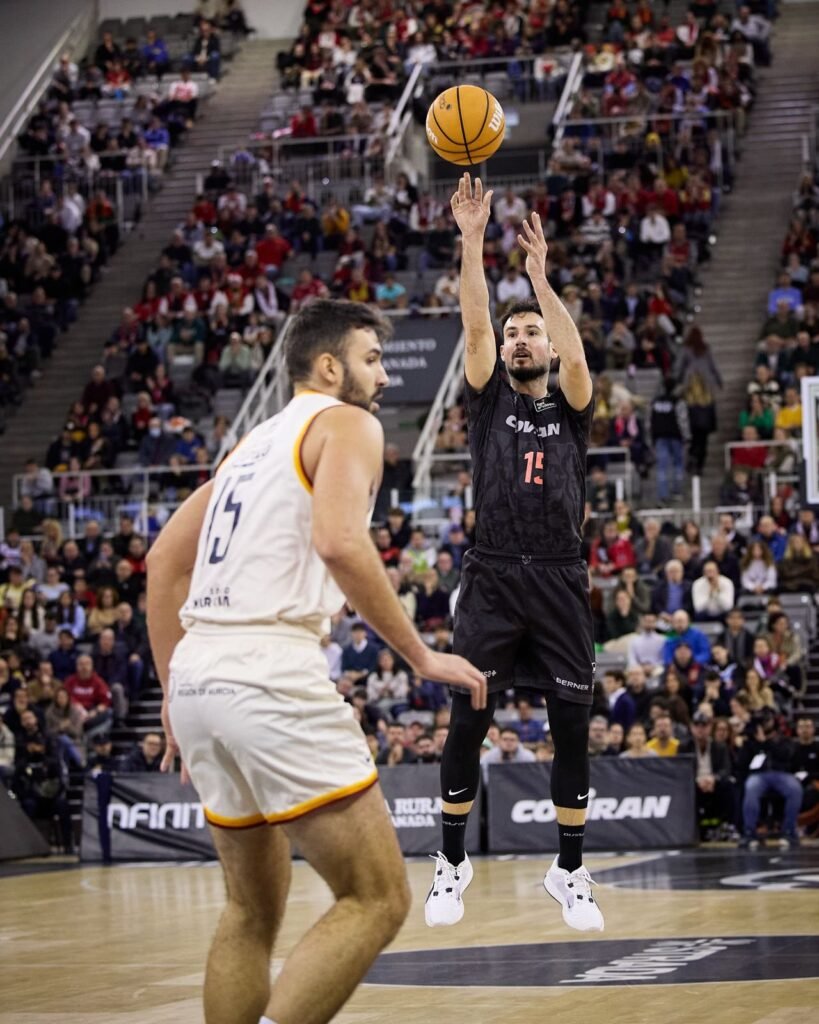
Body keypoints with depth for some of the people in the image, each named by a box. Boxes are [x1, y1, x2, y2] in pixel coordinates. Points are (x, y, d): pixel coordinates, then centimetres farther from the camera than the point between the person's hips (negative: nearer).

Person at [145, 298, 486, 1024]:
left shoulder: (257, 442, 26)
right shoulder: (346, 424, 1)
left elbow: (165, 560, 25)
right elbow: (339, 541, -18)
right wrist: (422, 656, -12)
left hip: (199, 677, 9)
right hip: (274, 679, -9)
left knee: (254, 908, 20)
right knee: (378, 899, -4)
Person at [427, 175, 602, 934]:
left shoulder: (570, 408, 11)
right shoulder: (489, 400, 10)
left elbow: (576, 357, -9)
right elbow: (474, 326, -4)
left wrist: (539, 273, -17)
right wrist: (471, 239, -14)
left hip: (559, 581, 1)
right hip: (492, 579, -1)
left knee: (572, 728, 1)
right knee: (467, 723, -4)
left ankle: (570, 872, 12)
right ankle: (452, 862, 11)